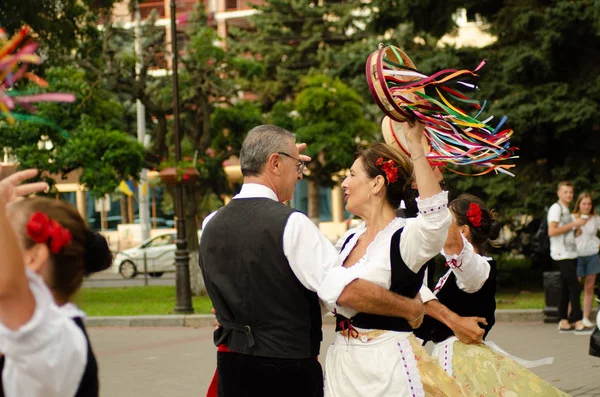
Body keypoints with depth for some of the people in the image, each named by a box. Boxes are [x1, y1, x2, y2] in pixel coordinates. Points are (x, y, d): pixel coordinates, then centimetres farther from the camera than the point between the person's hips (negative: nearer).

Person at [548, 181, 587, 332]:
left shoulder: (566, 210, 21)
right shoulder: (556, 208, -9)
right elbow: (552, 231, -20)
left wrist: (577, 228, 9)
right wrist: (573, 224, -18)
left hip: (569, 255, 10)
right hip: (562, 256, -10)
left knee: (566, 289, 8)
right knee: (575, 287, -13)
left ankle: (564, 322, 10)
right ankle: (578, 322, -13)